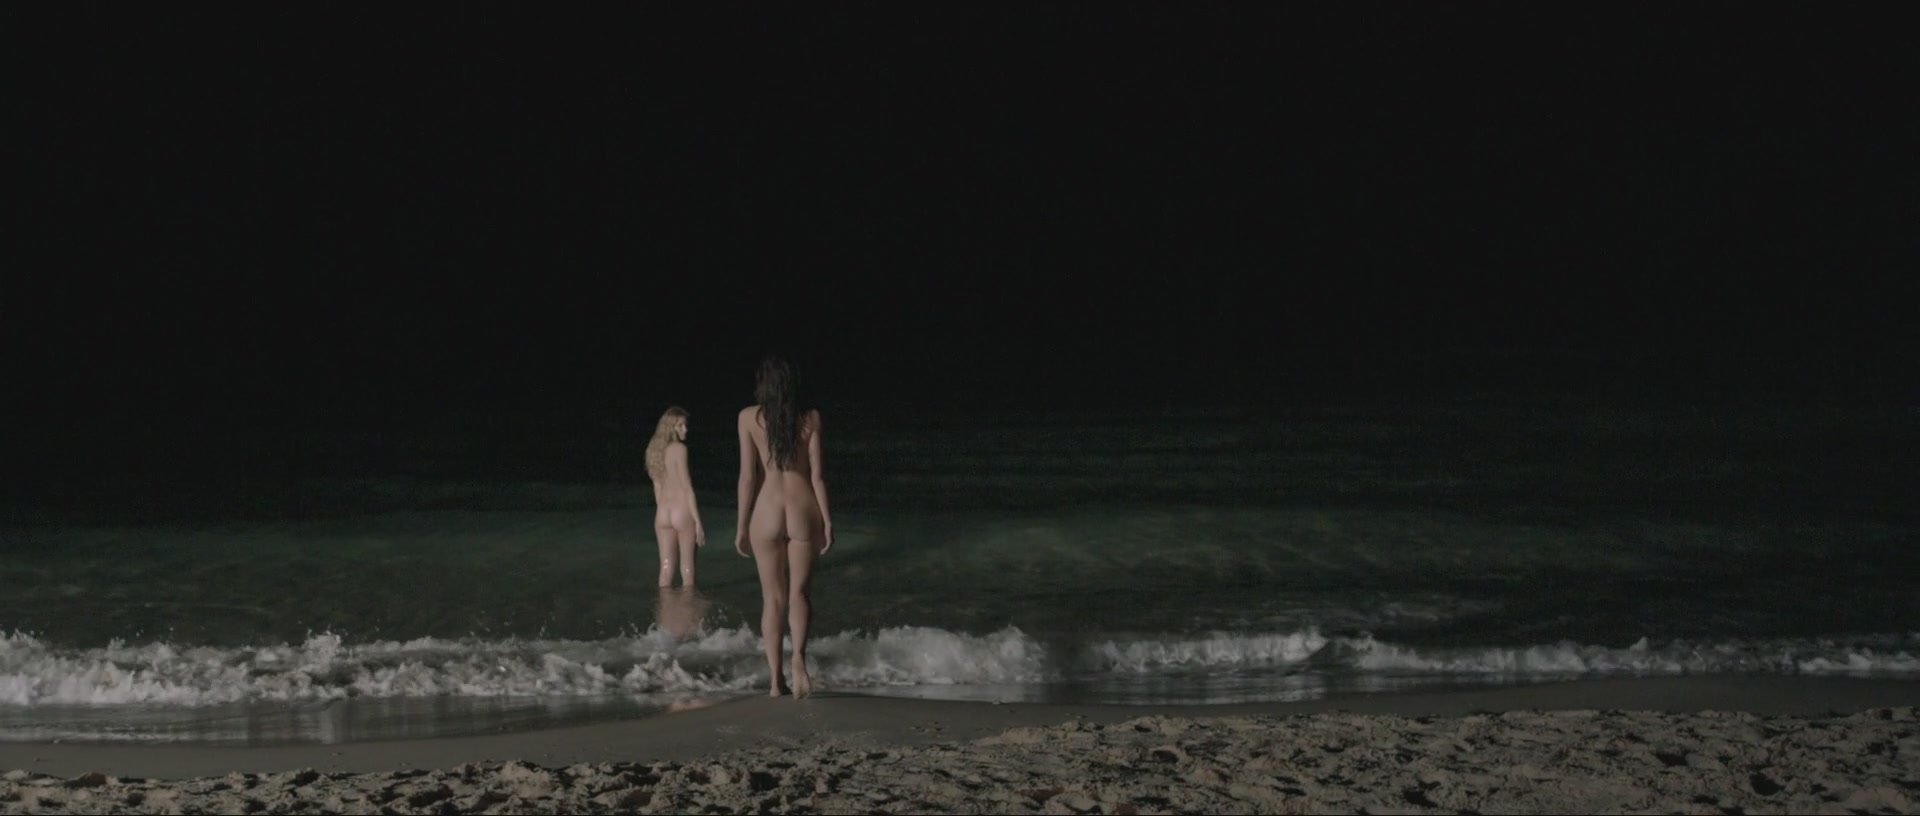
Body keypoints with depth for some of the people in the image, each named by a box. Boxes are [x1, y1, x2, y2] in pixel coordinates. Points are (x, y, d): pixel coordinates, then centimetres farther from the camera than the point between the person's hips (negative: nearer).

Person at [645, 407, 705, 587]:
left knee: (666, 568, 8)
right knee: (687, 568, 2)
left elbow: (657, 488, 13)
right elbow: (687, 488, -13)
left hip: (663, 513, 6)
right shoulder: (679, 449, -11)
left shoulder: (655, 449, 9)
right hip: (683, 512, -6)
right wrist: (698, 522, -11)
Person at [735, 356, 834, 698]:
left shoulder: (749, 417, -1)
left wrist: (742, 525, 5)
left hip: (768, 510, 0)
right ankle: (798, 655, -19)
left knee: (773, 598, 7)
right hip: (804, 509, 0)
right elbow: (817, 473, -1)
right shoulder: (810, 418, 1)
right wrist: (827, 519, 4)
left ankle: (775, 679, 4)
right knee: (800, 592, 8)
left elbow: (748, 475, -1)